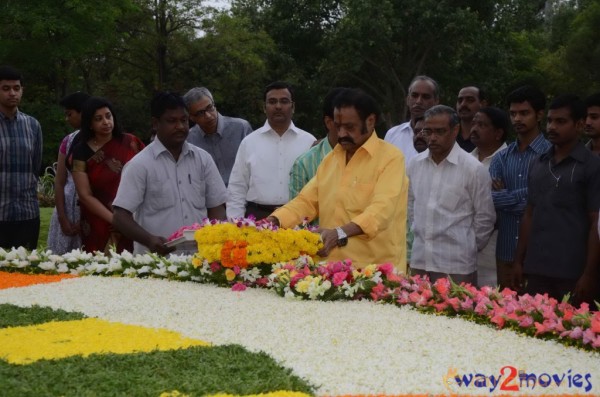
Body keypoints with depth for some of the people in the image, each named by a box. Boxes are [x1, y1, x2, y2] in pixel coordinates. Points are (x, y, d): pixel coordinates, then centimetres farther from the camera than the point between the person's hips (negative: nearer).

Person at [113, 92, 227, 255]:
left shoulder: (203, 159, 10)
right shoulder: (140, 164, -1)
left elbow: (216, 207, 12)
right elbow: (120, 217, -4)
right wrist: (149, 240, -21)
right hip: (155, 260, -3)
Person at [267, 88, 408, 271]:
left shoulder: (391, 157, -8)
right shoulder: (330, 159, 14)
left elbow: (381, 210, -21)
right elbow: (306, 201, 10)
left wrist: (340, 233, -35)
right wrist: (273, 221, -8)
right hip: (332, 268, 6)